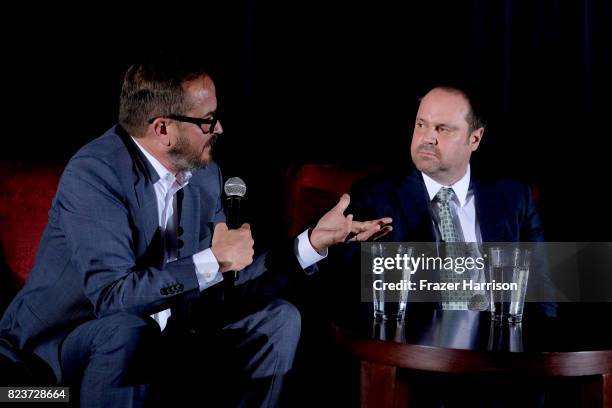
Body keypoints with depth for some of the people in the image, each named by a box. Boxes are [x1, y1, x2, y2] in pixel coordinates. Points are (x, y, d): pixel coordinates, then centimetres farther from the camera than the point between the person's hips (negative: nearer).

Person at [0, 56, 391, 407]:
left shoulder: (205, 174, -2)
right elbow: (113, 295, -33)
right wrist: (213, 261, -31)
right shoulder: (94, 173, -24)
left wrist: (314, 241, -10)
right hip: (63, 337, -7)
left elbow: (223, 290, -3)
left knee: (278, 319, -1)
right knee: (124, 328, -38)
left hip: (160, 328, 7)